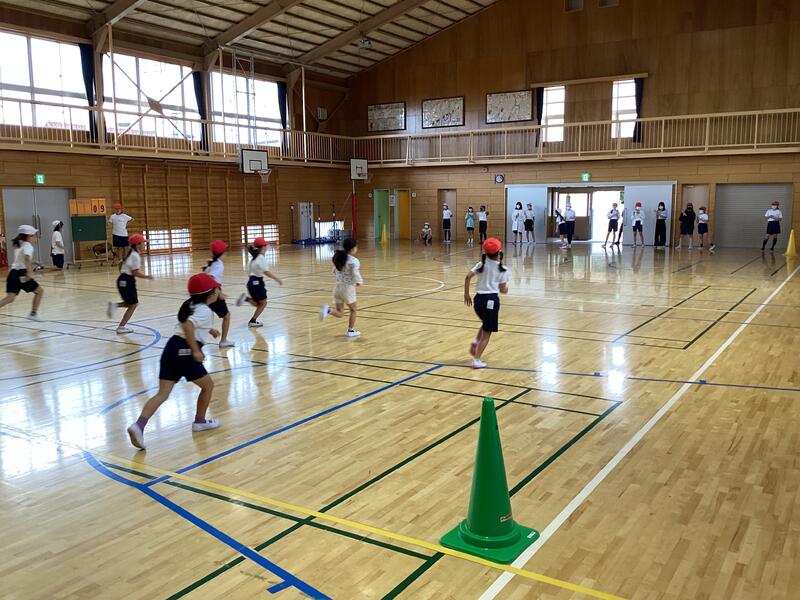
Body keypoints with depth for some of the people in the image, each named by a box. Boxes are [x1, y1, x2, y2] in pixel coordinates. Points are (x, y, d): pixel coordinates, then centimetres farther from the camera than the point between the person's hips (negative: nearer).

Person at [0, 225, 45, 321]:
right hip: (21, 274, -8)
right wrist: (29, 272, -37)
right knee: (40, 291, 7)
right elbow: (26, 258, -26)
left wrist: (31, 262, 38)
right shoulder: (28, 246, -7)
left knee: (10, 298, 1)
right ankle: (33, 313, 7)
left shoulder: (19, 246, 20)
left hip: (13, 273, 8)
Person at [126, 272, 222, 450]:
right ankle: (200, 421, 29)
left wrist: (208, 330, 49)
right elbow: (188, 326, -25)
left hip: (172, 348, 8)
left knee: (162, 394, 1)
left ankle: (138, 426, -17)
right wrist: (196, 350, -24)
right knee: (208, 385, 15)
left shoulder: (191, 304, 22)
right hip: (184, 352, -8)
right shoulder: (204, 311, -7)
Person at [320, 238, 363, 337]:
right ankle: (351, 331, 24)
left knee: (340, 314, 10)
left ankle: (328, 309, -18)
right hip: (348, 288, -5)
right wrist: (359, 282, -6)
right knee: (353, 310, 20)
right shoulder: (354, 261, -16)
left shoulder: (339, 258, 6)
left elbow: (335, 271, 18)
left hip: (337, 287, 5)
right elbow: (356, 275, -26)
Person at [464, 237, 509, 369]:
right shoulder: (502, 270, -2)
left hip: (478, 298, 5)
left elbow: (468, 277, -4)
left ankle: (475, 342, 9)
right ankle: (477, 360, -1)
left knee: (486, 324, 31)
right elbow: (503, 290, 0)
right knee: (487, 332, 4)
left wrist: (466, 294, 4)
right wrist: (507, 287, 23)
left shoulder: (481, 264, 7)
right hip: (491, 300, -5)